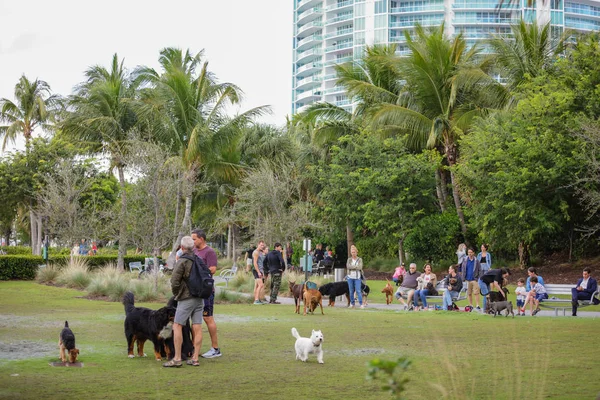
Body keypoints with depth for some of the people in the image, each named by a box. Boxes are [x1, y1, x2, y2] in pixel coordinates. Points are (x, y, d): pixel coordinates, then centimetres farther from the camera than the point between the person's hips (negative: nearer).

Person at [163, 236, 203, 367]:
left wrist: (175, 293, 4)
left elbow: (174, 282, -14)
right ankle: (195, 358, 5)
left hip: (186, 299, -7)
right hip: (199, 298, 7)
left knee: (177, 326, -3)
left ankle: (177, 359, -7)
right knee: (197, 328, 4)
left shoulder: (182, 262, -13)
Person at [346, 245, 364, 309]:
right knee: (351, 291, 5)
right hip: (350, 277, 2)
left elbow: (360, 267, -12)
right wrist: (356, 266, -11)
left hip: (357, 278, -2)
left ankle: (361, 304, -11)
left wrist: (352, 267, -9)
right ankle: (352, 304, 14)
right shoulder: (349, 259, 7)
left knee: (358, 291, -11)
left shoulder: (360, 259, 2)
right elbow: (348, 267, -9)